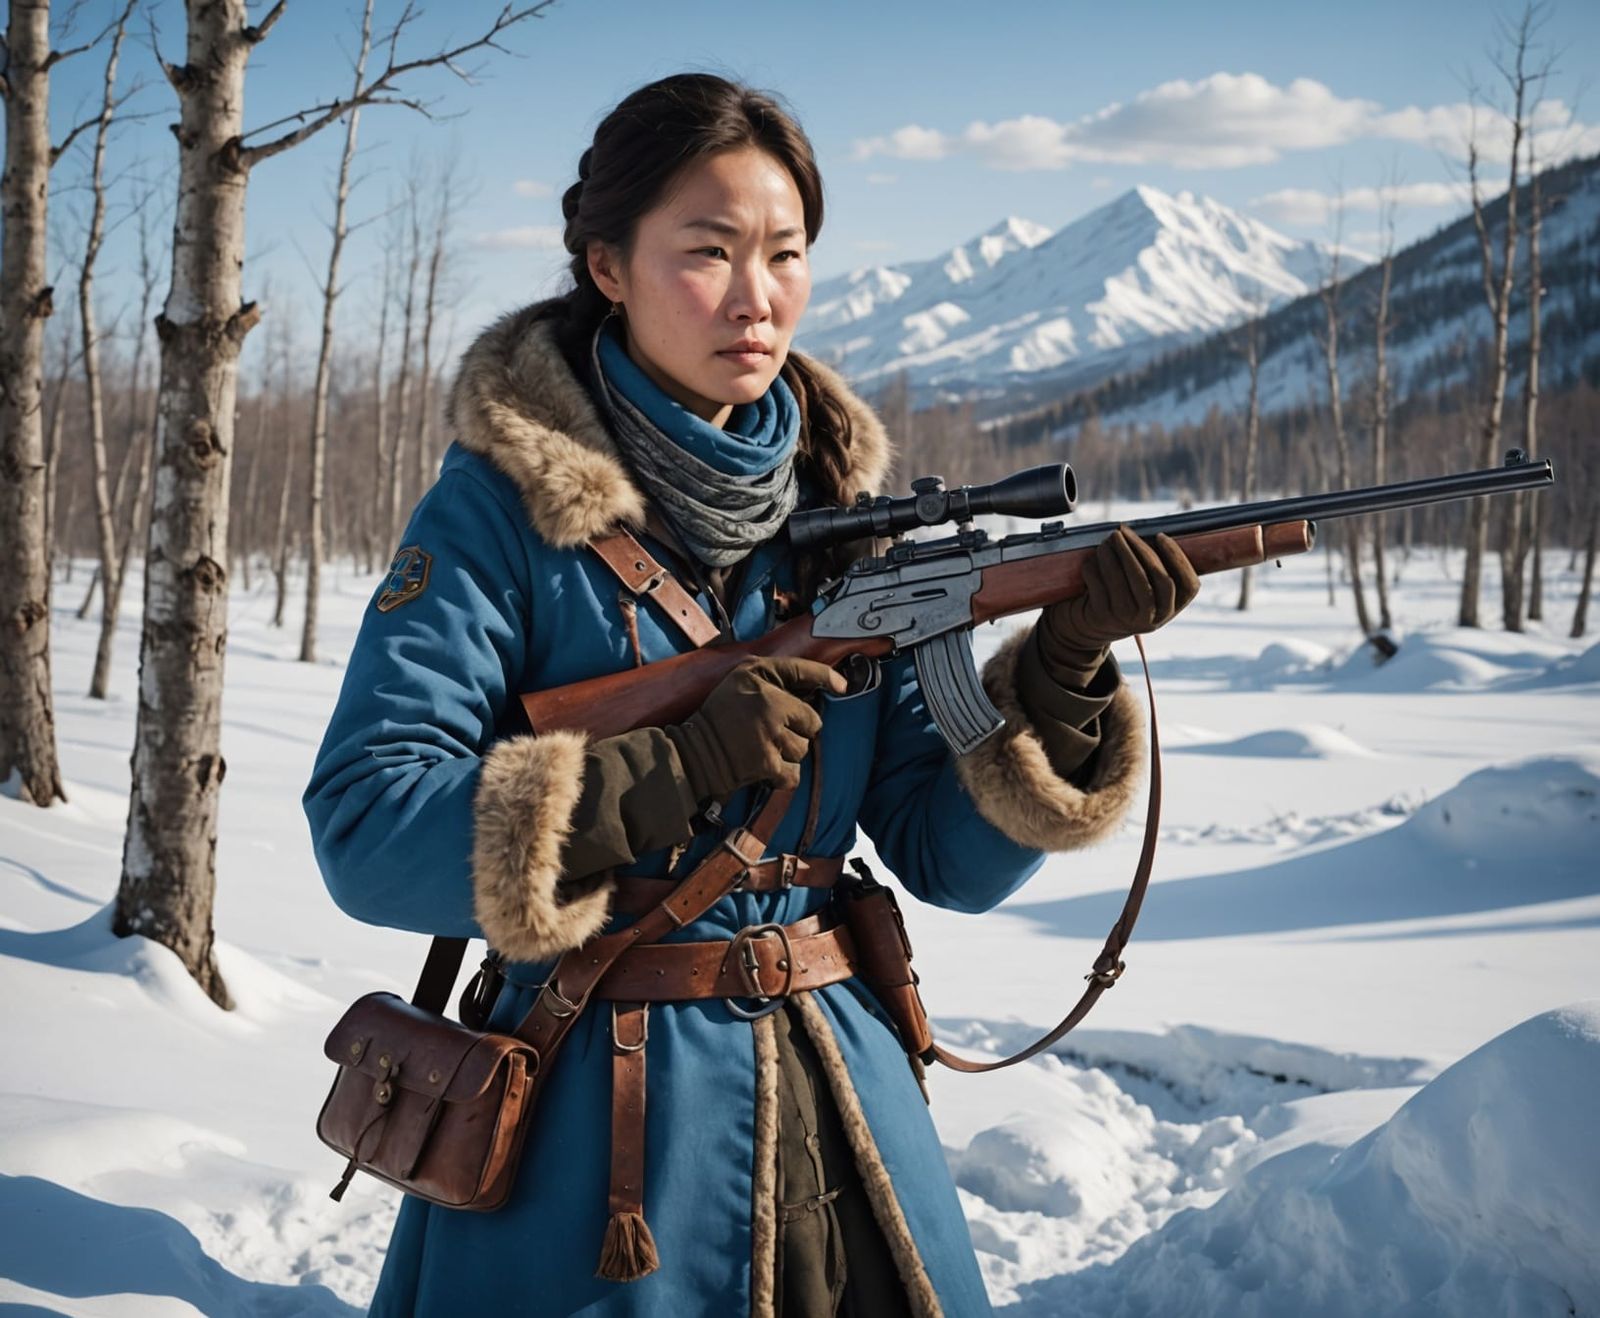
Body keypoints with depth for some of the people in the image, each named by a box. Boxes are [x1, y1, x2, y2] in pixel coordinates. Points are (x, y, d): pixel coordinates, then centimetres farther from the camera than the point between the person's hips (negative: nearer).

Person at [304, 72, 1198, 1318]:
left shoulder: (843, 507, 2)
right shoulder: (502, 508, -10)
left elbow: (947, 853, 0)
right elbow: (364, 834, -17)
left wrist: (1062, 664, -17)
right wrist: (673, 769, -25)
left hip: (840, 1098, 4)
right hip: (592, 1109, -4)